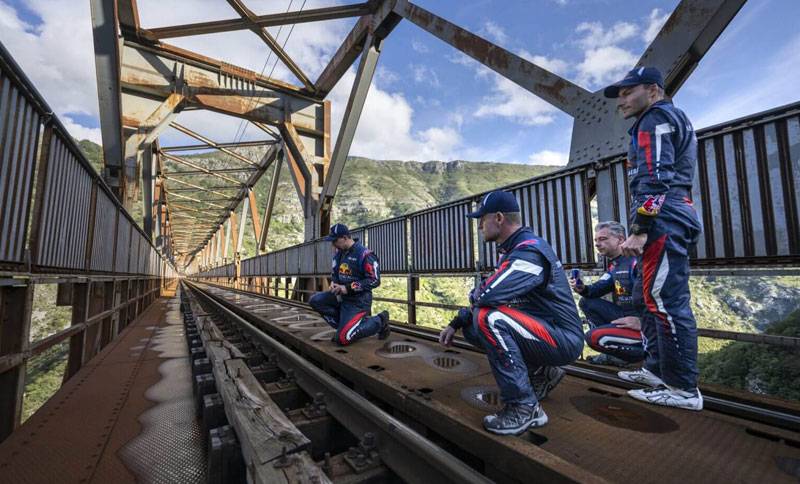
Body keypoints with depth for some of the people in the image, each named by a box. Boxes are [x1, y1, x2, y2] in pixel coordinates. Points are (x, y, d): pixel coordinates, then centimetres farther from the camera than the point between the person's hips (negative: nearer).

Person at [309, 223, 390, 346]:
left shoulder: (364, 254, -19)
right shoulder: (338, 253, 6)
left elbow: (375, 280, -21)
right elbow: (334, 273, 21)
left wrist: (348, 288, -23)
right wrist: (333, 283, -4)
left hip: (358, 300, -8)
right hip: (341, 295, 8)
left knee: (342, 338, -14)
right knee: (315, 301, -8)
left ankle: (379, 321, 5)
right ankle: (344, 325, 4)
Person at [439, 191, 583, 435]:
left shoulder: (530, 251, -22)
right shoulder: (511, 250, 9)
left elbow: (486, 294, -34)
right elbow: (481, 300, 13)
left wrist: (475, 295, -9)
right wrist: (455, 324, 6)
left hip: (564, 340, -9)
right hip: (540, 328, 9)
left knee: (489, 319, -30)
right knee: (471, 327, 5)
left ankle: (525, 408, -15)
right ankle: (541, 372, 16)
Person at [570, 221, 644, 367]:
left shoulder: (636, 261, -18)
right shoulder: (613, 264, 12)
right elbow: (599, 288, 7)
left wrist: (642, 322, -26)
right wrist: (583, 289, -15)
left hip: (646, 324, -9)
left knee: (594, 337, -21)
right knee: (586, 302, 5)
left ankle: (646, 351, 0)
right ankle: (614, 353, 6)